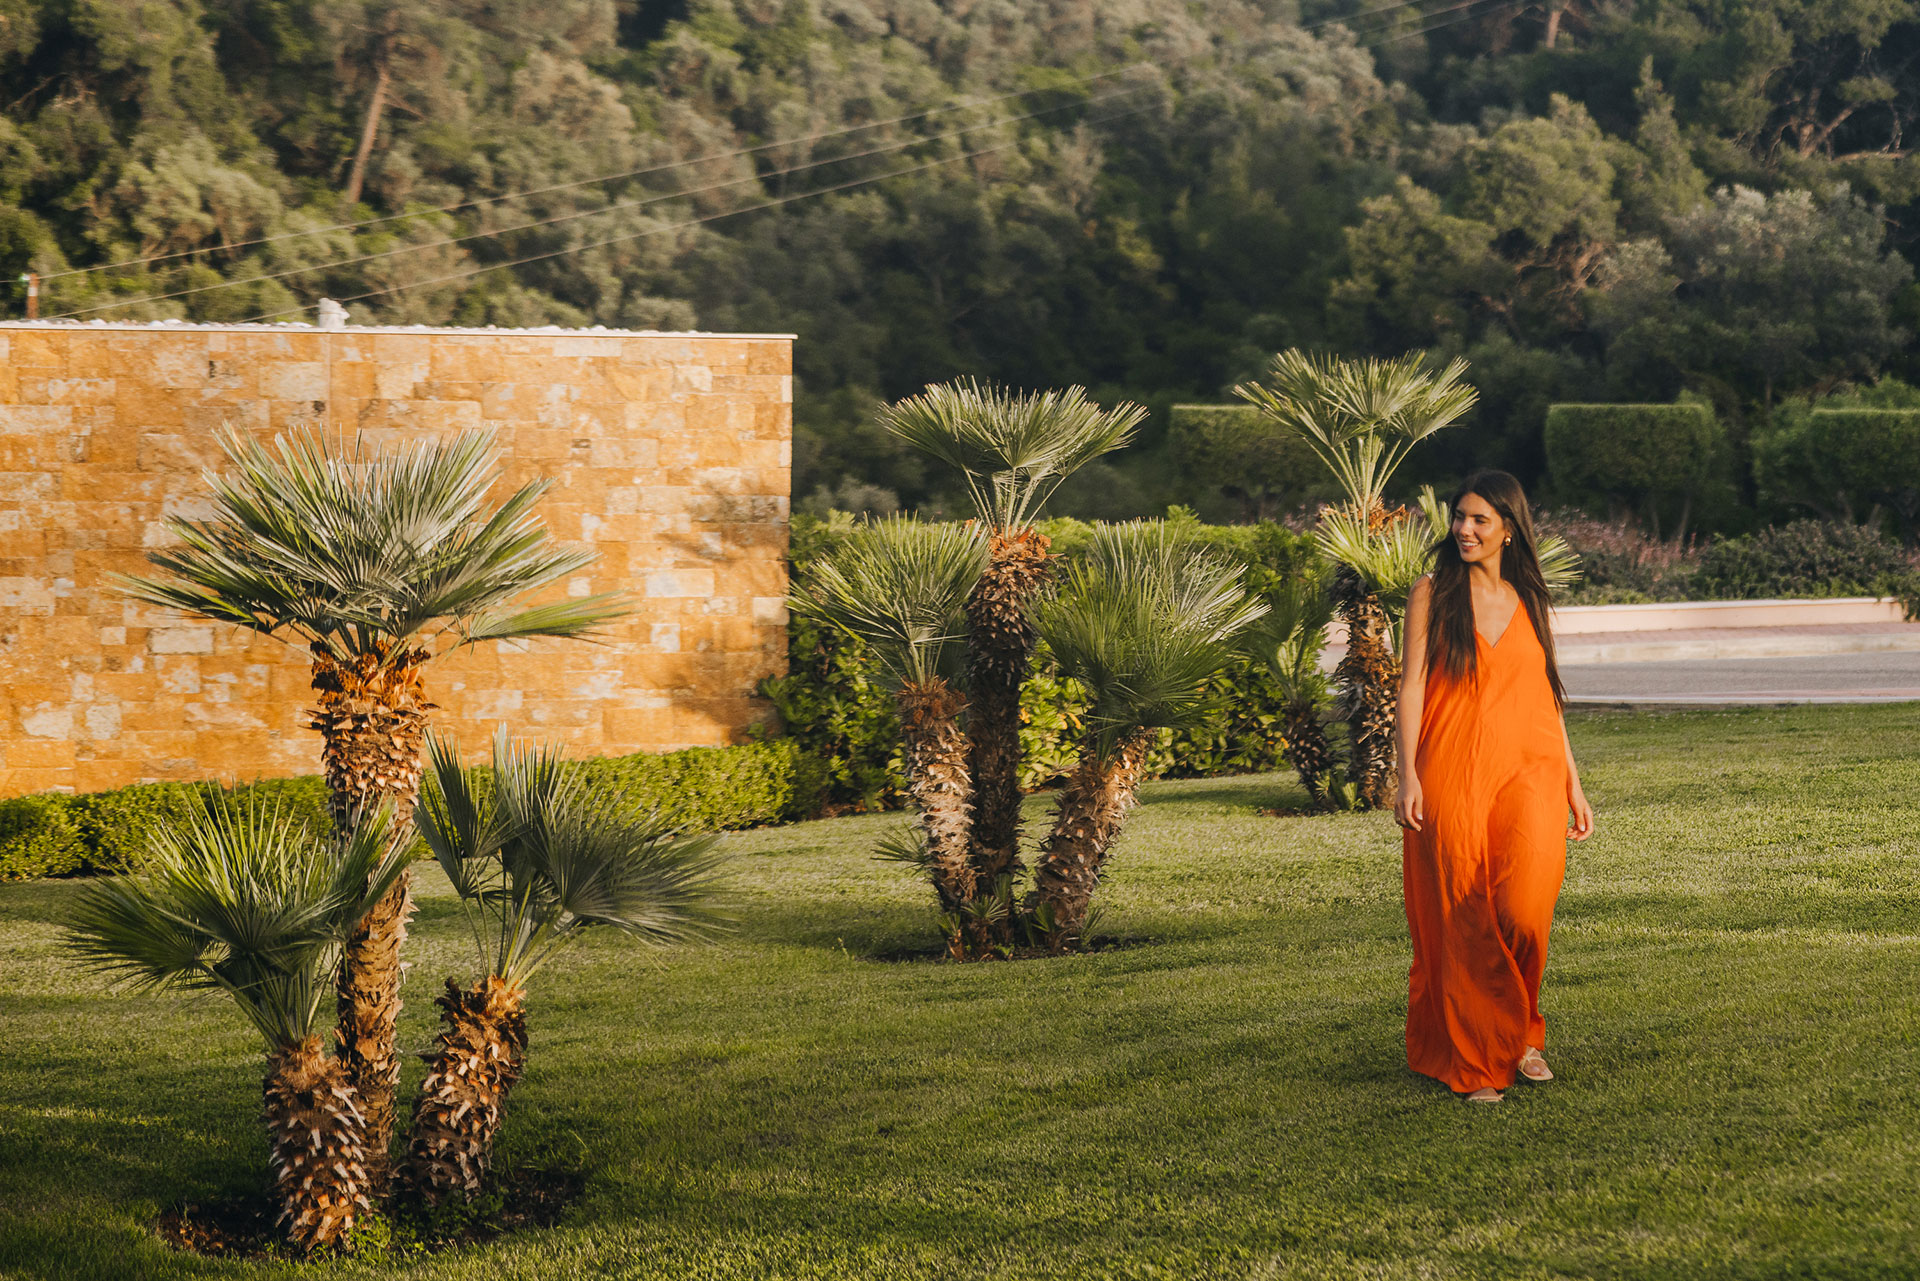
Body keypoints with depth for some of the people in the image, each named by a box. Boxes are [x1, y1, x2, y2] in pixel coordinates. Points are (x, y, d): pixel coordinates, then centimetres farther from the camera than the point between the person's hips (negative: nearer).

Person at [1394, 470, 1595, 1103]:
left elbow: (1546, 696, 18)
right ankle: (1474, 1060, 11)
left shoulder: (1528, 600, 14)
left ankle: (1518, 1033, 10)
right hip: (1452, 774, -2)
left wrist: (1573, 785, 15)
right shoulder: (1433, 593, 5)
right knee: (1463, 921, -1)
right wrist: (1407, 775, -12)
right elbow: (1411, 684, -1)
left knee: (1524, 912, -14)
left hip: (1528, 772, 2)